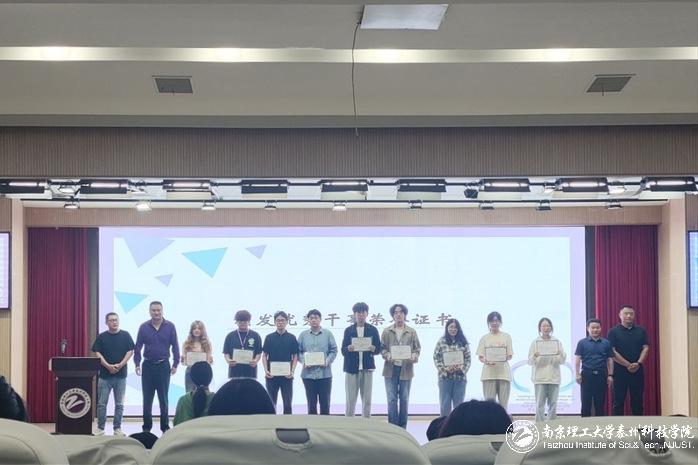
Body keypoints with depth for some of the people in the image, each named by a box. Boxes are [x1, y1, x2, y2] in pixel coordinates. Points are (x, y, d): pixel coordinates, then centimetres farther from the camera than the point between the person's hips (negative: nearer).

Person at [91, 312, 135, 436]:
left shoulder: (125, 335, 3)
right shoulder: (101, 337, 3)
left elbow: (130, 351, 0)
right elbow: (97, 353, -1)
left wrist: (120, 365, -12)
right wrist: (108, 366, -14)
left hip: (121, 375, 0)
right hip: (104, 375, 0)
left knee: (119, 404, 4)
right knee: (101, 403, 0)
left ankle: (117, 428, 12)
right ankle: (100, 428, 8)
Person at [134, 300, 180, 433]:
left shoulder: (170, 326, -2)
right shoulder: (144, 327, 0)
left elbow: (175, 346, 0)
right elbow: (138, 347, 4)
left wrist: (175, 364, -4)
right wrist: (137, 364, -3)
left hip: (163, 366, -1)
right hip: (148, 366, 1)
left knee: (163, 398, 5)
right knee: (147, 399, 5)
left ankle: (165, 427, 12)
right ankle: (146, 427, 13)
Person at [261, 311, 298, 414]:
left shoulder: (292, 338, 3)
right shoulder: (269, 338, 4)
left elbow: (295, 356, 5)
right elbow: (264, 355, 5)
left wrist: (292, 371, -8)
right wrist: (266, 371, -7)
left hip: (287, 375, 0)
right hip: (272, 375, 0)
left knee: (287, 403, 1)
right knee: (271, 402, 6)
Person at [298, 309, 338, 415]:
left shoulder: (327, 334, 5)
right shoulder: (303, 335, 8)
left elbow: (334, 350, 2)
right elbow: (298, 351, 7)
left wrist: (328, 361, -13)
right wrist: (303, 361, -11)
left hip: (324, 373, -1)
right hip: (308, 373, 1)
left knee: (325, 402, 1)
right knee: (311, 403, 5)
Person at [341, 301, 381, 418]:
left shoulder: (373, 330, 7)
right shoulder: (348, 330, 7)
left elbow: (378, 349, 6)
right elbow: (343, 351, 4)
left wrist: (373, 349, -16)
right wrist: (348, 349, -18)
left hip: (367, 368, 0)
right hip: (352, 368, 0)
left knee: (367, 400, 3)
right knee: (350, 400, -1)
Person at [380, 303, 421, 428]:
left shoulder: (412, 332, 6)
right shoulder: (386, 332, 5)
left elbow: (417, 348, 5)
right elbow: (382, 347, 4)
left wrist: (414, 357, -15)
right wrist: (387, 355, -16)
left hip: (406, 368, 1)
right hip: (391, 368, -1)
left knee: (404, 399, 7)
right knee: (392, 399, -1)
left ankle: (402, 428, 14)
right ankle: (393, 427, 4)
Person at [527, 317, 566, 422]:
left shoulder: (557, 342, 8)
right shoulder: (535, 343, 3)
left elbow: (562, 361, 6)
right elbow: (530, 362, 0)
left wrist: (561, 355, -15)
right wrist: (534, 356, -22)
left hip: (554, 378, 2)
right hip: (540, 378, -2)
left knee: (553, 404, 4)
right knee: (540, 405, -5)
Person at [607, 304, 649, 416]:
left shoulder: (641, 331, 9)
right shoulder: (613, 332, -1)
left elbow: (645, 348, 3)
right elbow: (612, 352, -9)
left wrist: (638, 363, -14)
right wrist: (628, 365, -14)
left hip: (637, 371, 3)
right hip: (620, 371, -3)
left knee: (637, 402, 6)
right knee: (618, 402, 1)